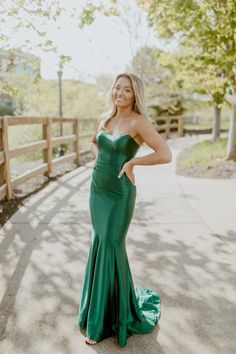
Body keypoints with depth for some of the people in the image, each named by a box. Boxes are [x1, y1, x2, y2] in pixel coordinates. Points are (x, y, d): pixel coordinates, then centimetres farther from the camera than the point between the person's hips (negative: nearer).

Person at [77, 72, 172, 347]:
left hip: (119, 194, -6)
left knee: (109, 249, 1)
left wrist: (131, 162, -15)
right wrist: (100, 160, 6)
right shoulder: (104, 118, 6)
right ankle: (102, 305, 41)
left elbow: (166, 155, -23)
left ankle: (101, 321, 21)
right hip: (97, 190, 7)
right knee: (100, 246, 16)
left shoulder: (139, 121, -14)